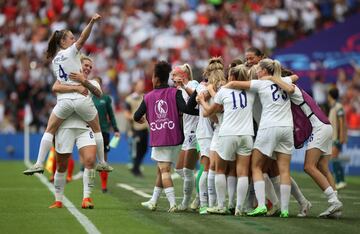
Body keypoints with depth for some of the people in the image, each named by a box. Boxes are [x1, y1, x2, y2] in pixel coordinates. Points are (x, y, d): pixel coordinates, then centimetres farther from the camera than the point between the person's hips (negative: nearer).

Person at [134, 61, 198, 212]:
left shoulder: (148, 97, 4)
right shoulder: (175, 93, -2)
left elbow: (136, 117, 12)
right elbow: (185, 109, -18)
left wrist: (140, 120, 34)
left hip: (157, 140, -1)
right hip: (174, 138, 1)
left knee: (164, 170, -3)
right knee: (161, 169, 14)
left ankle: (172, 203, -17)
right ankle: (153, 201, 20)